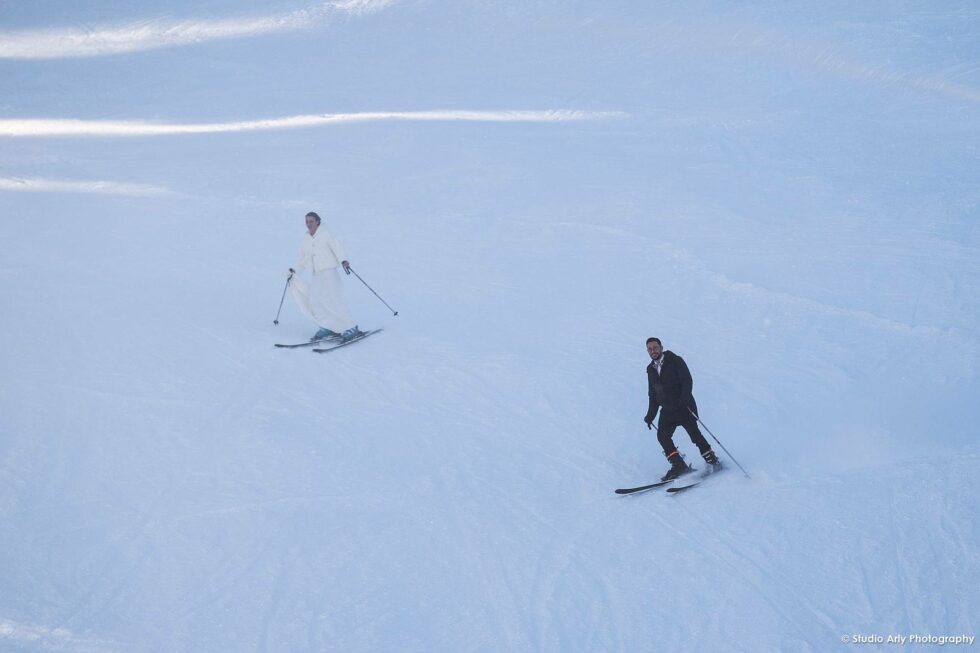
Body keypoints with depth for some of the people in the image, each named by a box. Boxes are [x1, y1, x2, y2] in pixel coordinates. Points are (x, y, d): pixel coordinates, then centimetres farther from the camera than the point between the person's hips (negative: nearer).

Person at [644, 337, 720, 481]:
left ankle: (713, 461, 0)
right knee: (662, 435, -13)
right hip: (667, 410, 5)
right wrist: (650, 415, 14)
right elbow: (653, 395, 20)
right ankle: (679, 465, -12)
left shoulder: (675, 361, -4)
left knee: (694, 434, -11)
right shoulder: (651, 370, 13)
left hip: (684, 407, -5)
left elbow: (687, 380, -12)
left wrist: (684, 398, -27)